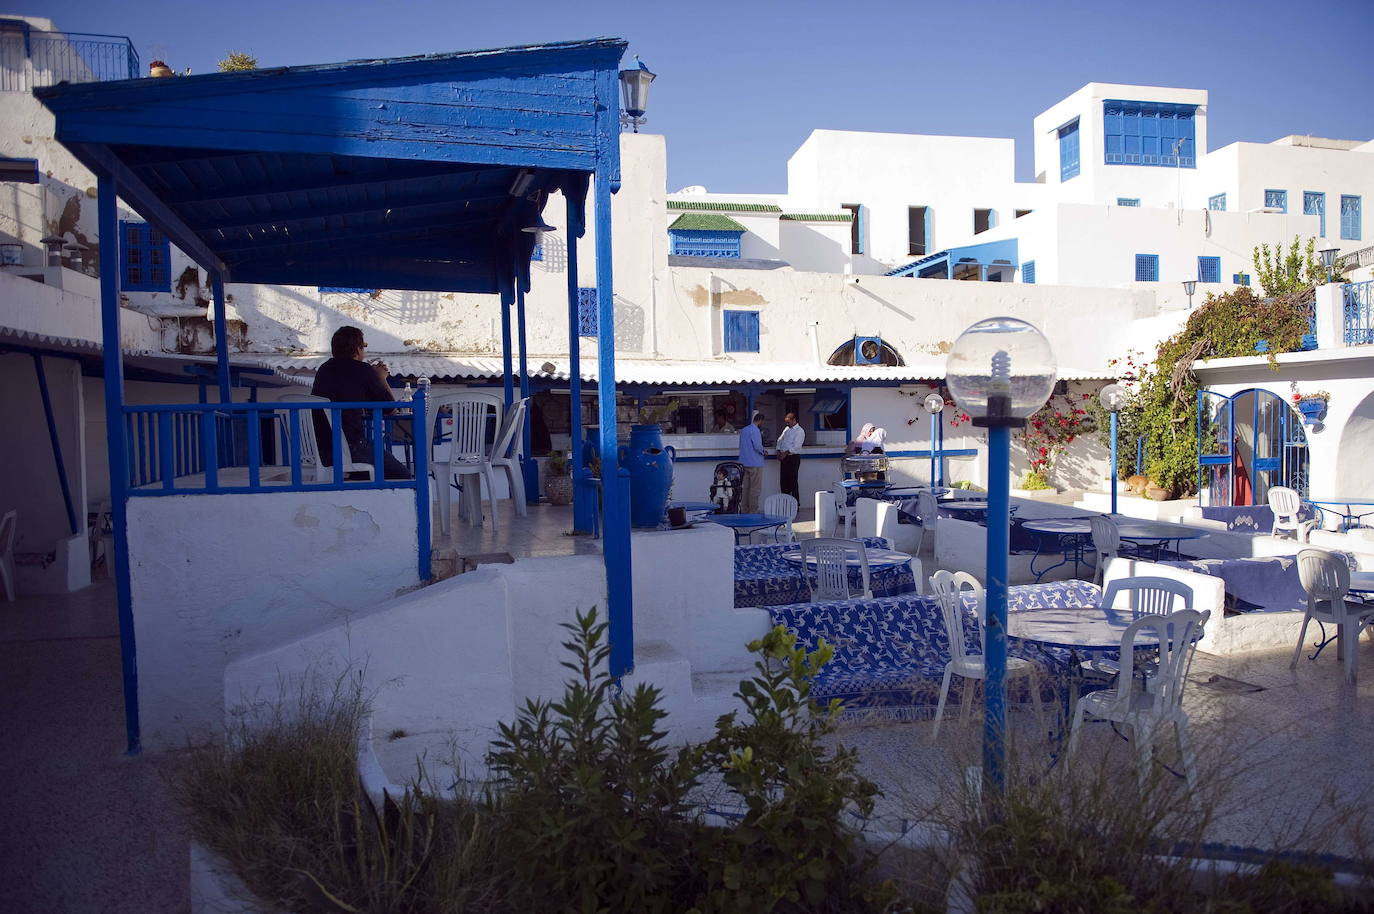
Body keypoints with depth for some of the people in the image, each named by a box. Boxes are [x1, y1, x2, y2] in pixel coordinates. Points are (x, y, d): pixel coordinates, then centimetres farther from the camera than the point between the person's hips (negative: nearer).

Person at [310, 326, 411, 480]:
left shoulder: (324, 369, 13)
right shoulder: (363, 370, -5)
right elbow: (390, 404, 2)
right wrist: (381, 378, 19)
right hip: (351, 448, -7)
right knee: (403, 475, 3)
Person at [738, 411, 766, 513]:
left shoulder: (744, 430, 14)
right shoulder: (755, 430, -13)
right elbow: (757, 446, -19)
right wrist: (763, 451, 1)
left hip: (744, 462, 8)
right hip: (755, 463, -8)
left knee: (745, 488, 10)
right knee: (755, 489, -3)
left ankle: (744, 511, 13)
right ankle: (753, 512, -2)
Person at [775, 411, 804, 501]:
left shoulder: (799, 431, -8)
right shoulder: (786, 429, 15)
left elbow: (796, 446, -16)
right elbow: (780, 440, 18)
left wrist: (786, 453, -19)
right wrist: (779, 451, 3)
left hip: (793, 458, -7)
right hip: (784, 457, 7)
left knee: (792, 481, -6)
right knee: (783, 480, 8)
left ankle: (796, 503, 0)